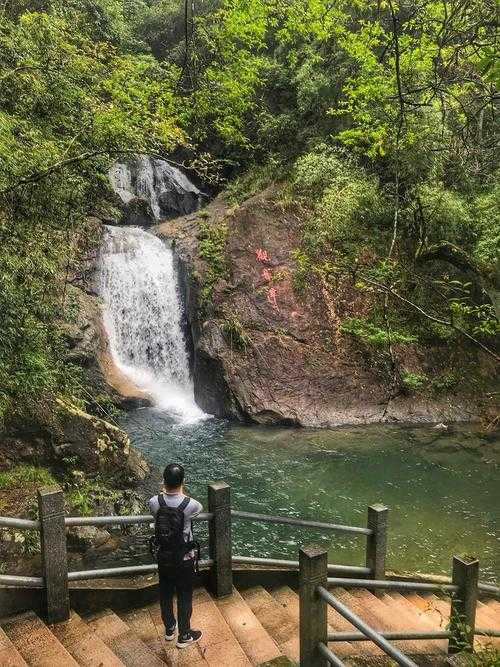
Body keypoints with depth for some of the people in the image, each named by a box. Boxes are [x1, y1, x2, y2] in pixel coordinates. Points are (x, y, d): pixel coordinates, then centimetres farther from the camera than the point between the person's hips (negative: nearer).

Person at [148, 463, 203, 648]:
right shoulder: (190, 505, -26)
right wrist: (181, 493, 11)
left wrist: (167, 491, 14)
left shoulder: (154, 502, -19)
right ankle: (184, 636, 32)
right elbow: (200, 508, 0)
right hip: (184, 559, -3)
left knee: (166, 594, 23)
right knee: (184, 597, 16)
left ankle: (169, 629, 43)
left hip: (163, 557, 3)